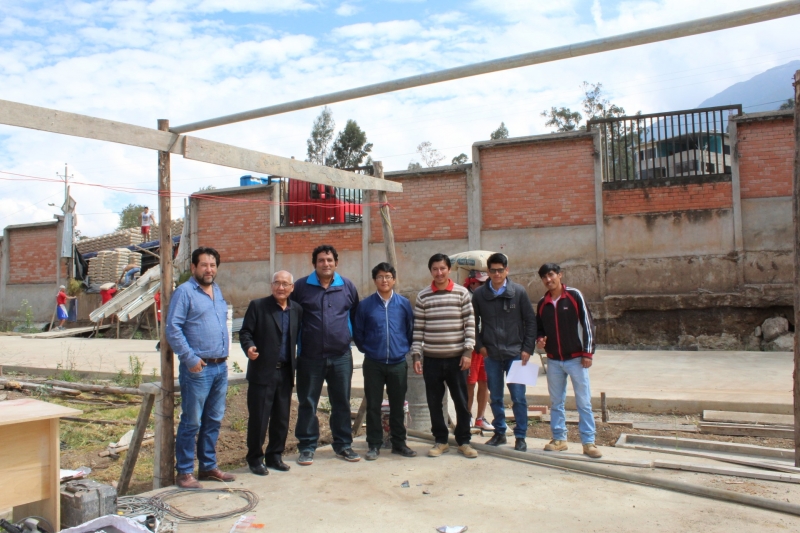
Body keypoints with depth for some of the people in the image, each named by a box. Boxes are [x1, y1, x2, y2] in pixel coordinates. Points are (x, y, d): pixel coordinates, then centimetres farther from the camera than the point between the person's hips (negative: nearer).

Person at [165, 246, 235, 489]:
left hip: (221, 367, 7)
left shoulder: (217, 290, 15)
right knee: (191, 422, 0)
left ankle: (208, 466, 26)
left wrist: (224, 355, 15)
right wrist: (190, 358, -16)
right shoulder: (185, 291, -7)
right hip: (198, 368, -7)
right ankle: (184, 472, 11)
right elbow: (172, 329, -13)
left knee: (213, 421, 14)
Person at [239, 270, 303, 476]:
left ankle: (275, 456, 26)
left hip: (286, 373, 4)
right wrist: (248, 347, -22)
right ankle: (255, 459, 17)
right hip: (262, 372, -4)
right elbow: (245, 332, -5)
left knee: (282, 419, 11)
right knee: (258, 418, 2)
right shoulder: (257, 306, -2)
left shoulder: (297, 310, 9)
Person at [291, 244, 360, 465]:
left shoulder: (348, 287, 5)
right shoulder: (301, 287, -1)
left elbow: (355, 316, 16)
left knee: (342, 403, 10)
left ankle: (343, 445, 23)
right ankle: (307, 447, 18)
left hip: (341, 356, 2)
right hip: (310, 357, -2)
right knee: (307, 403, 6)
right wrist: (297, 343, 5)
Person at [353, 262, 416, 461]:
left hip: (398, 363, 1)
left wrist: (406, 349, 6)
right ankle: (374, 445, 18)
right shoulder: (365, 305, -2)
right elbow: (357, 332, 6)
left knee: (397, 405, 10)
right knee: (373, 405, 6)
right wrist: (367, 349, 5)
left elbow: (411, 330, 9)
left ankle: (399, 443, 23)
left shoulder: (404, 303, 1)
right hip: (373, 364, -1)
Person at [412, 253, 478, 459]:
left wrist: (468, 351, -8)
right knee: (434, 402, 7)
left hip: (457, 358, -1)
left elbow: (470, 324, -1)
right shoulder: (422, 296, 3)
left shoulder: (462, 293, 0)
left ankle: (463, 441, 20)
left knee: (461, 401, 5)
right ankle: (441, 440, 23)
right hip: (431, 359, 1)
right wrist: (416, 355, -1)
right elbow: (418, 328, 4)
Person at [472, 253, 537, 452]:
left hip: (515, 353, -2)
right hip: (491, 355, 2)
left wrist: (527, 348, -5)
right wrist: (479, 345, 0)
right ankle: (499, 433, 25)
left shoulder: (518, 292, -2)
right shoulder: (479, 294, 1)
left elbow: (530, 321, 1)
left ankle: (520, 436, 13)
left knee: (518, 397, 0)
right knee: (495, 398, 11)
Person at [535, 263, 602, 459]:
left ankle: (588, 442, 7)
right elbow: (539, 328, 18)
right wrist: (539, 340, -5)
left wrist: (588, 353, -9)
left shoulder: (574, 295, -6)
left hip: (576, 358, -4)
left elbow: (587, 324, -6)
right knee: (556, 402, 11)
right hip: (553, 361, 4)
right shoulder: (542, 303, 7)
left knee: (584, 402, 0)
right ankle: (559, 439, 21)